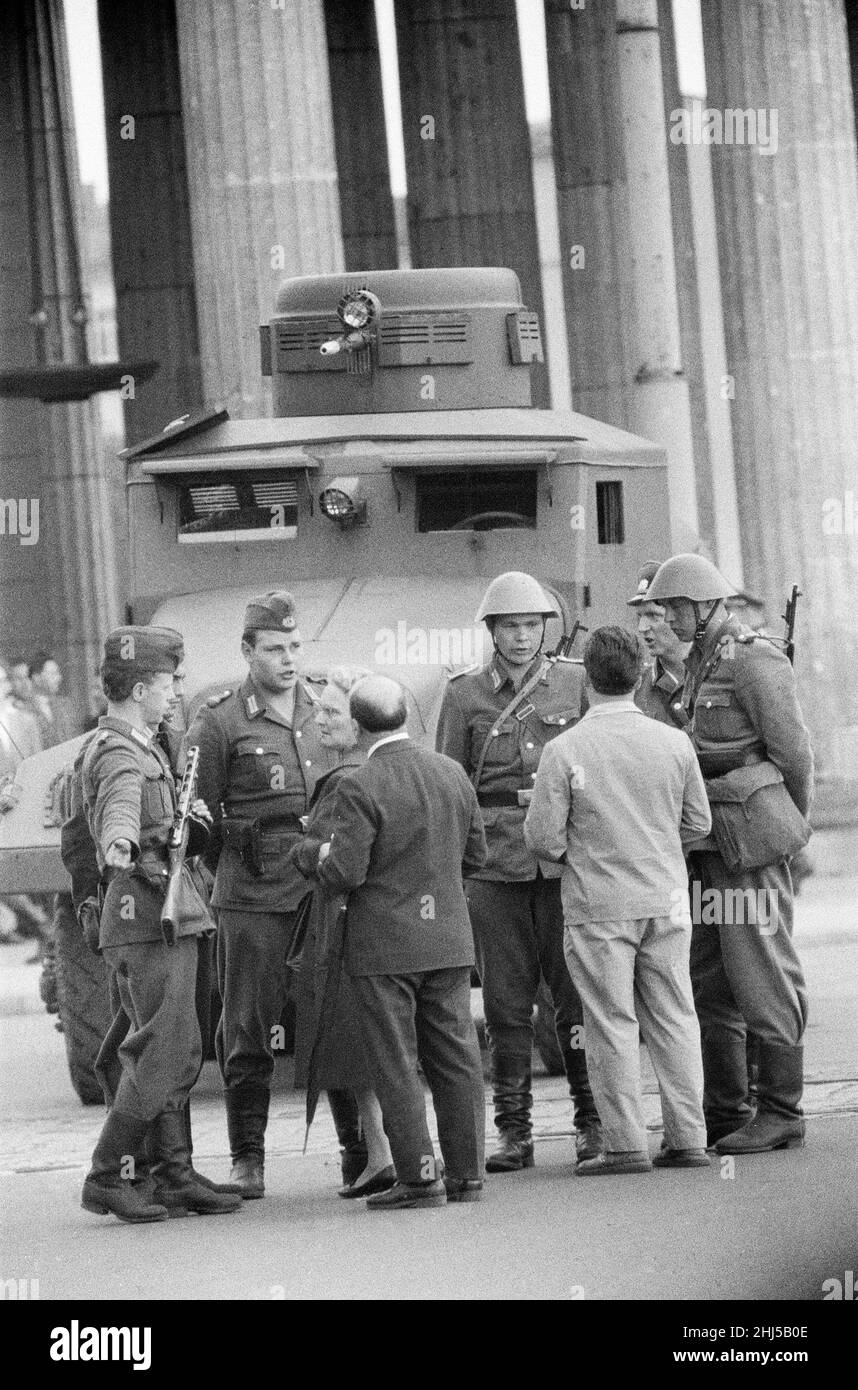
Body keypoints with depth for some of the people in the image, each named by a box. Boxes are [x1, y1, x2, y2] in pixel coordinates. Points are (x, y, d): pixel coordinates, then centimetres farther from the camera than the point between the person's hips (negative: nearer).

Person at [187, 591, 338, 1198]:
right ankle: (247, 1159, 8)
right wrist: (233, 866, 1)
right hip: (253, 900, -3)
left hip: (328, 892, 3)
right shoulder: (220, 722, -2)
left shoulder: (328, 709, 11)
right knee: (248, 1030, 1)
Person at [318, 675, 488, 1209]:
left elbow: (346, 873, -19)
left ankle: (420, 1176, -2)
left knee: (396, 1065, 0)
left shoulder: (360, 788, -16)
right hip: (449, 939, 6)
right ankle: (466, 1171, 13)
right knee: (456, 1057, 10)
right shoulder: (451, 773, 3)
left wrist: (326, 857, 2)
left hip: (384, 945, -6)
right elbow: (476, 853, 11)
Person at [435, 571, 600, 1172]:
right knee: (506, 999, 2)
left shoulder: (576, 683, 8)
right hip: (495, 862, 0)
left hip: (566, 857, 0)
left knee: (576, 989, -2)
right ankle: (514, 1131, 7)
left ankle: (592, 1121, 7)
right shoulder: (465, 693, 7)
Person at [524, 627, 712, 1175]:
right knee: (673, 1017, 10)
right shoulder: (673, 742, -1)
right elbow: (698, 822, 7)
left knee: (613, 1024, 2)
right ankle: (688, 1139, 10)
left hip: (599, 904, -3)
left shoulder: (564, 750, -12)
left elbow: (543, 836, -10)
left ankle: (627, 1144, 0)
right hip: (666, 898, 3)